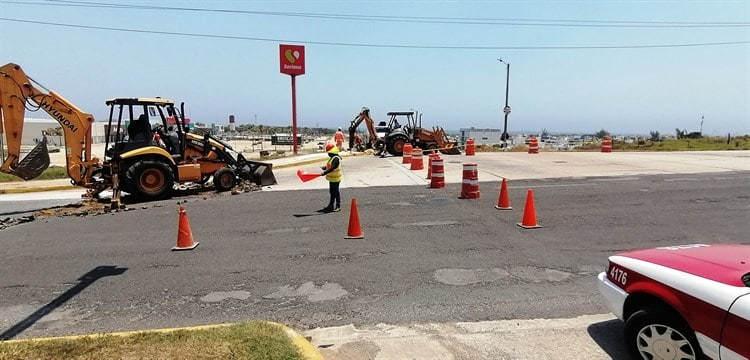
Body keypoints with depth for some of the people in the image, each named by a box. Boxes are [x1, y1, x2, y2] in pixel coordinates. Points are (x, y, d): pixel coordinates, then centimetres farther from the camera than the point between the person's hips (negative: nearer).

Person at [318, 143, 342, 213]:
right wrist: (325, 168, 2)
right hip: (332, 178, 10)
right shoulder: (331, 158, 13)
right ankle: (331, 205, 28)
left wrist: (325, 172, -35)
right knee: (332, 191, 17)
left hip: (335, 179, -10)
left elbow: (332, 168, -31)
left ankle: (338, 206, 6)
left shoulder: (336, 158, -21)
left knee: (336, 192, -3)